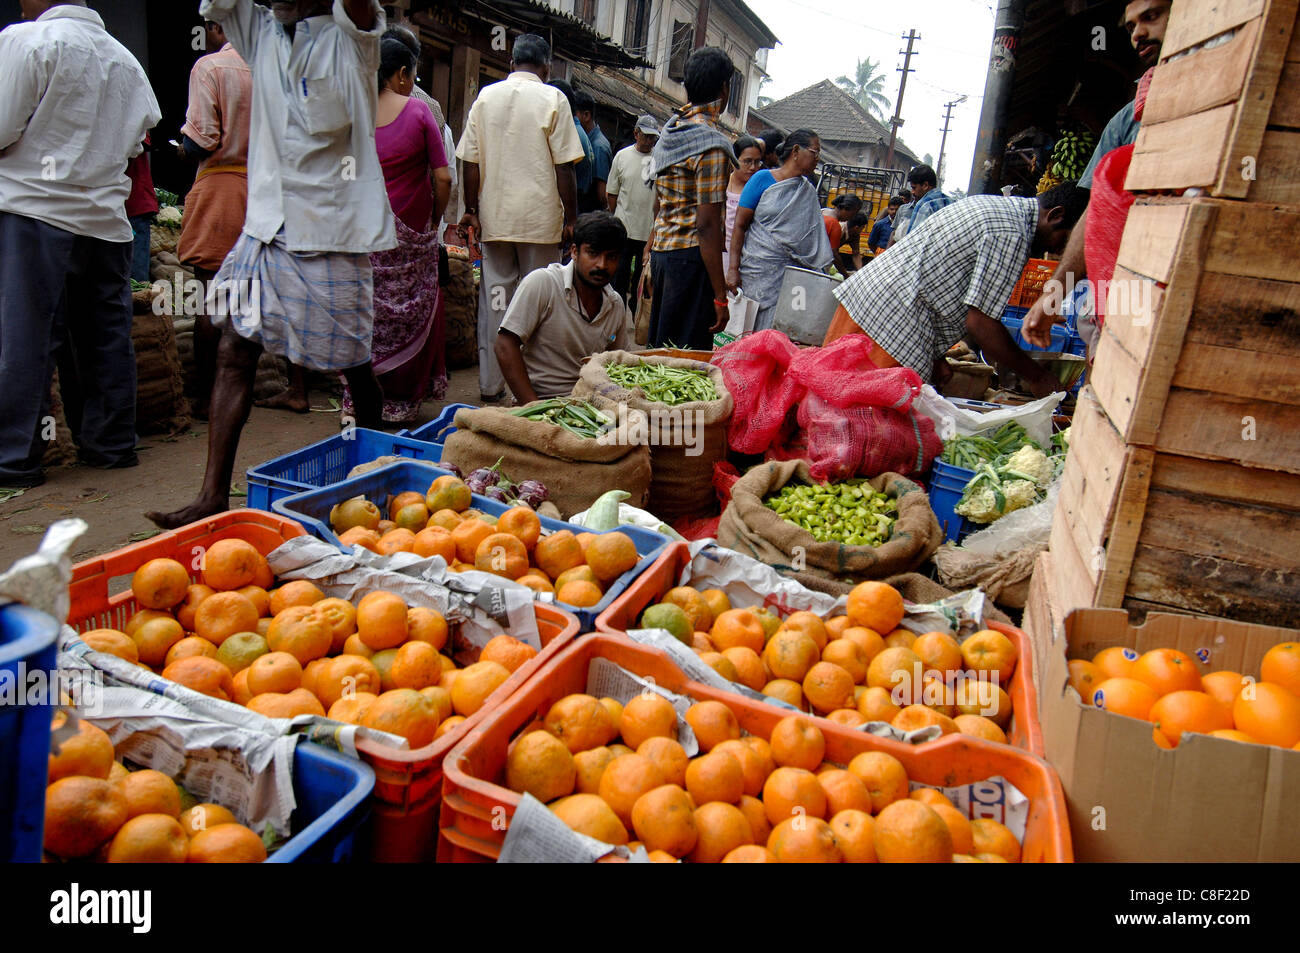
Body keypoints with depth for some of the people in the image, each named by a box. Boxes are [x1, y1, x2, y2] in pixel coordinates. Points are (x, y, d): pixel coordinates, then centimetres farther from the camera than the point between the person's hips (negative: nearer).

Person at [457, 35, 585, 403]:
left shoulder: (485, 96, 8)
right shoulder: (552, 99, -3)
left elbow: (471, 162, 6)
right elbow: (564, 167, -7)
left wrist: (471, 209, 14)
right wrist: (571, 217, -2)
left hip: (494, 219, 3)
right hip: (540, 218, -3)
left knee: (494, 301, 8)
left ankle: (490, 384, 11)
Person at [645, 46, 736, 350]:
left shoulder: (670, 130, 11)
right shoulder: (712, 145, -14)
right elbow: (707, 225, -19)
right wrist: (720, 297, -17)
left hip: (661, 250, 9)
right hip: (691, 256, -9)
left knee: (660, 345, 17)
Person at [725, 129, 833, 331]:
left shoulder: (809, 191, 14)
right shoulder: (763, 179, -1)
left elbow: (815, 236, 18)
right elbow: (740, 225, -3)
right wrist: (733, 269, -10)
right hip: (760, 269, -4)